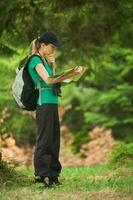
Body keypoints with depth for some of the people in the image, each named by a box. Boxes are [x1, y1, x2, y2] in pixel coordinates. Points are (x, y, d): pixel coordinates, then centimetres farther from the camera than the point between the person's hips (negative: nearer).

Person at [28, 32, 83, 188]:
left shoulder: (44, 60, 20)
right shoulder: (35, 60, -8)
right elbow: (47, 80, -19)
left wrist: (52, 65, 8)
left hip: (52, 102, 9)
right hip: (44, 103, -9)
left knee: (54, 138, 10)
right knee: (44, 139, -7)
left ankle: (52, 174, 15)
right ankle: (41, 174, -4)